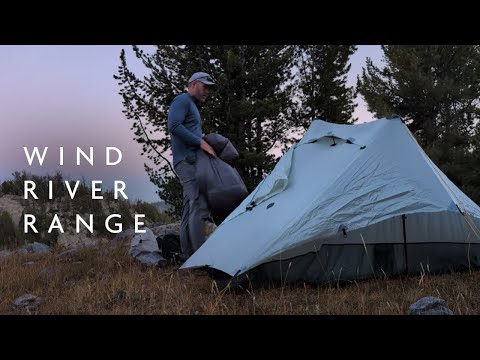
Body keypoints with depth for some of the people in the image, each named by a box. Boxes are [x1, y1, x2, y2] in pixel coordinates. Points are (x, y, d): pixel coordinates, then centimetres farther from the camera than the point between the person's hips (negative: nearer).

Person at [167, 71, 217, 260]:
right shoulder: (182, 100, -1)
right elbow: (174, 126, -16)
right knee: (199, 207, -18)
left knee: (190, 209, 6)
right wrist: (201, 142, -16)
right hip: (187, 160, -10)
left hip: (191, 161, 10)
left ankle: (188, 257, 7)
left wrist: (206, 145, 12)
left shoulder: (192, 106, 28)